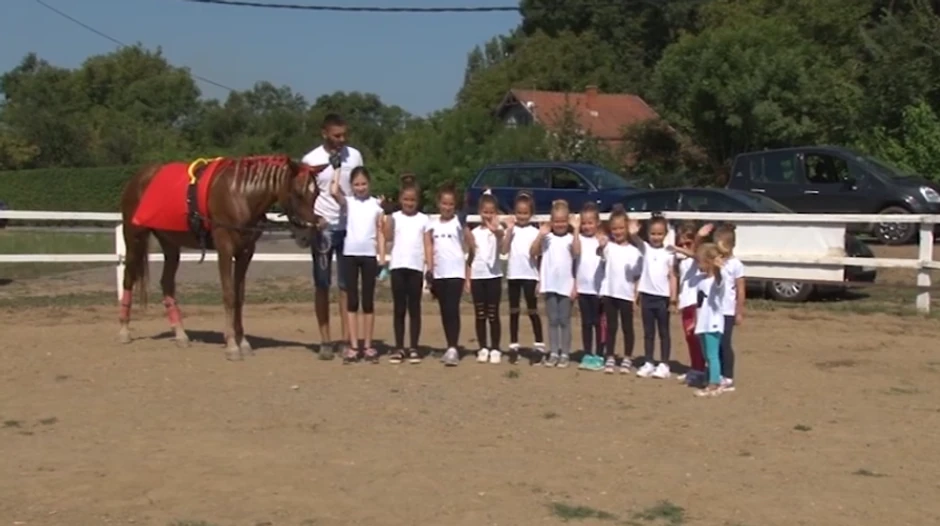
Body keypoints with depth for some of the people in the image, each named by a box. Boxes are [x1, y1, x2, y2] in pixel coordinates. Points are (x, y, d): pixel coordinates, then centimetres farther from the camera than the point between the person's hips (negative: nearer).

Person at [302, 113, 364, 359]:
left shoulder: (354, 156, 2)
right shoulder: (311, 160, -6)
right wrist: (313, 219, -18)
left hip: (350, 226, 2)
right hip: (324, 228, -2)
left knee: (347, 284, 5)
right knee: (322, 285, 4)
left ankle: (346, 337, 10)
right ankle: (325, 339, 10)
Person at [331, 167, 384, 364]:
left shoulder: (376, 205, 5)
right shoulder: (348, 202, 4)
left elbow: (380, 233, 5)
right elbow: (334, 191, -17)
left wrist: (382, 258, -2)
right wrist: (337, 167, -6)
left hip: (369, 256, 0)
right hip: (350, 255, 0)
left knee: (368, 301, 5)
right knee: (352, 301, 3)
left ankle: (367, 346, 10)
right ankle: (353, 346, 7)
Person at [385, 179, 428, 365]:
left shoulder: (423, 219, 7)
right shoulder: (395, 217, 5)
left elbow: (427, 244, 5)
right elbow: (388, 237, -11)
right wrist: (388, 216, -13)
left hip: (416, 267, 0)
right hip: (398, 266, 0)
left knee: (414, 308, 4)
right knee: (399, 308, 4)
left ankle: (414, 348, 6)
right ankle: (399, 348, 9)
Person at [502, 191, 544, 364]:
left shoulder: (535, 232, 1)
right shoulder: (511, 230, 4)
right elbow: (504, 250, -8)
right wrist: (509, 230, -13)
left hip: (530, 275, -2)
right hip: (513, 274, 2)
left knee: (532, 310, 2)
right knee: (514, 311, 7)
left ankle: (539, 345, 6)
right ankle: (514, 346, 10)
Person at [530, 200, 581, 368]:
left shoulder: (571, 238, -1)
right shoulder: (546, 237, 4)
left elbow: (577, 252, -19)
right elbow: (533, 252, -5)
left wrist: (576, 230, -20)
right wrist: (540, 234, -13)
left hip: (566, 286, -2)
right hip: (549, 285, 2)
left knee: (564, 320, 4)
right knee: (553, 320, 7)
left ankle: (565, 354, 9)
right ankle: (553, 353, 12)